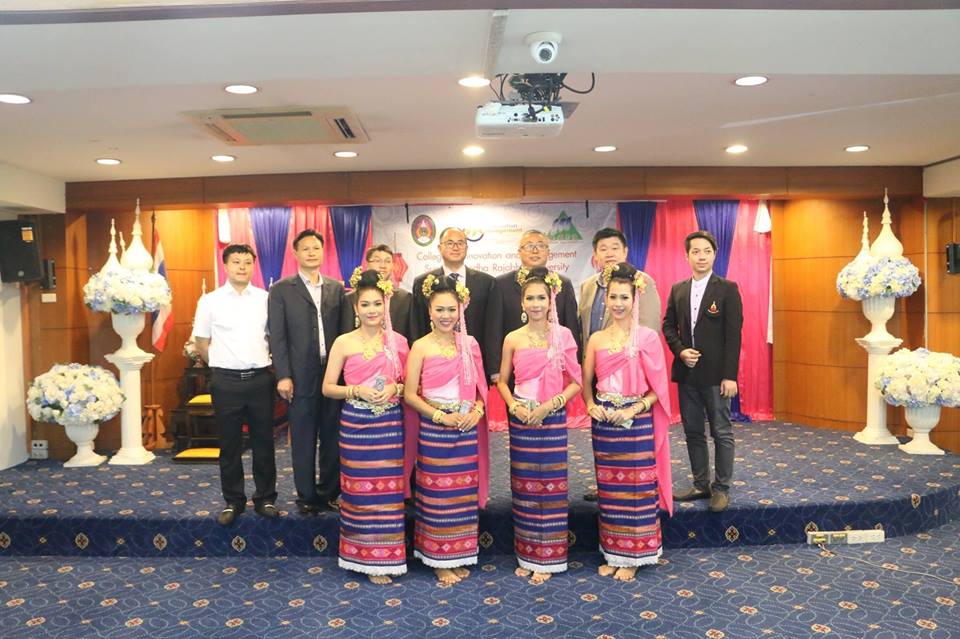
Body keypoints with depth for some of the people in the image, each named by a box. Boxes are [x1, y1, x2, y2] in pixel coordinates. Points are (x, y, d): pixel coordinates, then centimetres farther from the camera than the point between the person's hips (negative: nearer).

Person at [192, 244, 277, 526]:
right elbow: (202, 343, 7)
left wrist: (262, 363, 5)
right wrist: (223, 365, 6)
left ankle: (265, 499, 22)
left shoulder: (265, 299, 2)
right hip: (226, 381, -1)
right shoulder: (210, 301, 0)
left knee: (263, 442, 8)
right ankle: (233, 501, 23)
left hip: (260, 378, 1)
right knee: (230, 445, 9)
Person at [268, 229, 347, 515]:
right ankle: (307, 496, 20)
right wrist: (283, 376, -10)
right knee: (303, 440, 7)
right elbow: (277, 336, -3)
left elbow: (343, 330, 8)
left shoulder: (337, 288, 9)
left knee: (332, 437, 9)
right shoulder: (282, 289, 1)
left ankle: (330, 492, 23)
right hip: (301, 376, -2)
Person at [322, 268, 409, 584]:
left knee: (388, 489, 5)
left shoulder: (398, 341, 4)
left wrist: (395, 388, -11)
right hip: (356, 425, -1)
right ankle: (366, 557, 18)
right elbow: (328, 387, 0)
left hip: (390, 424, 2)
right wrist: (357, 391, -16)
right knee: (361, 489, 4)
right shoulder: (344, 342, -1)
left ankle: (386, 555, 20)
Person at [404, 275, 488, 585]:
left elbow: (480, 386, 11)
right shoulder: (421, 347, -6)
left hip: (467, 430, 4)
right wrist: (441, 416, -15)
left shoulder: (470, 344, 4)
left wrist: (476, 411, -7)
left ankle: (459, 556, 25)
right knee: (437, 493, 4)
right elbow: (410, 394, -7)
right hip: (434, 429, -3)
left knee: (464, 493, 10)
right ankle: (439, 560, 19)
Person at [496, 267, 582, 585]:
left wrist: (549, 406, -14)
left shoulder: (563, 335, -2)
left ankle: (547, 558, 16)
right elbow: (502, 381, 10)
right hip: (521, 419, 2)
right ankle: (526, 554, 23)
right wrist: (515, 408, -7)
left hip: (553, 419, -2)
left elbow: (575, 382, -3)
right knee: (524, 486, 9)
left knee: (550, 485, 3)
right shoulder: (513, 339, 3)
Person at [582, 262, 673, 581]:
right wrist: (591, 406, -10)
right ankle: (612, 553, 24)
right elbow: (586, 383, 8)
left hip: (637, 422, -3)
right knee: (608, 488, 11)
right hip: (603, 423, 3)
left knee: (636, 488, 5)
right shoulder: (596, 339, 5)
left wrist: (634, 410, -17)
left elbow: (658, 386, -5)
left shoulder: (648, 337, -5)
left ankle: (632, 557, 19)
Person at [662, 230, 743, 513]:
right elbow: (668, 325, 12)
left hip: (716, 374, -5)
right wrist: (680, 351, -8)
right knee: (693, 432, 11)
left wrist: (730, 375, -14)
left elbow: (733, 333, -9)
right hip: (686, 373, 5)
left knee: (722, 433, 3)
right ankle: (701, 485, 22)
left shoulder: (727, 288, -4)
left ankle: (721, 489, 13)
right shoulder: (677, 289, 9)